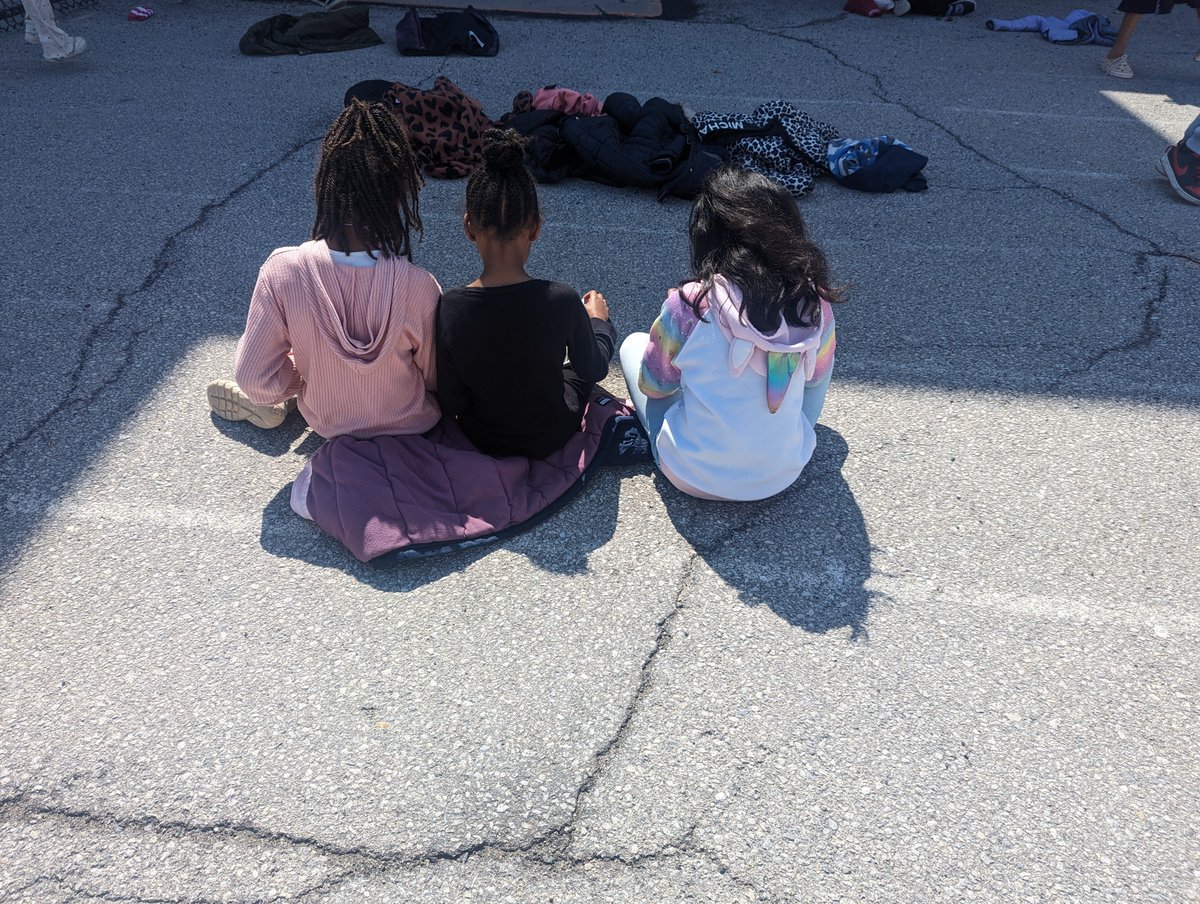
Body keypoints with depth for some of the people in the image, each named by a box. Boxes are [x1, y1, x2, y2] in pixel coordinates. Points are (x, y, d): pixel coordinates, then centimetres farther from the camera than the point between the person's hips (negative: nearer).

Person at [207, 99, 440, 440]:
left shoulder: (282, 270, -26)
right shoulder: (418, 287, -30)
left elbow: (254, 380, -17)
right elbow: (439, 382, -14)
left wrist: (305, 367, 4)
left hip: (327, 422, 2)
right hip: (412, 426, -1)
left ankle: (272, 405, 37)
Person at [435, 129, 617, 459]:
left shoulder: (448, 307, -25)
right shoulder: (562, 301, -28)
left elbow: (450, 403, -14)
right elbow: (594, 370, -8)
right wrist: (599, 320, 12)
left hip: (481, 440, 3)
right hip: (552, 438, -2)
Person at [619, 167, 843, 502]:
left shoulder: (689, 305, -22)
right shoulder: (814, 304, -13)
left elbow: (653, 386, -4)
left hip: (694, 477, -2)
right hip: (784, 474, 3)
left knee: (633, 344, 16)